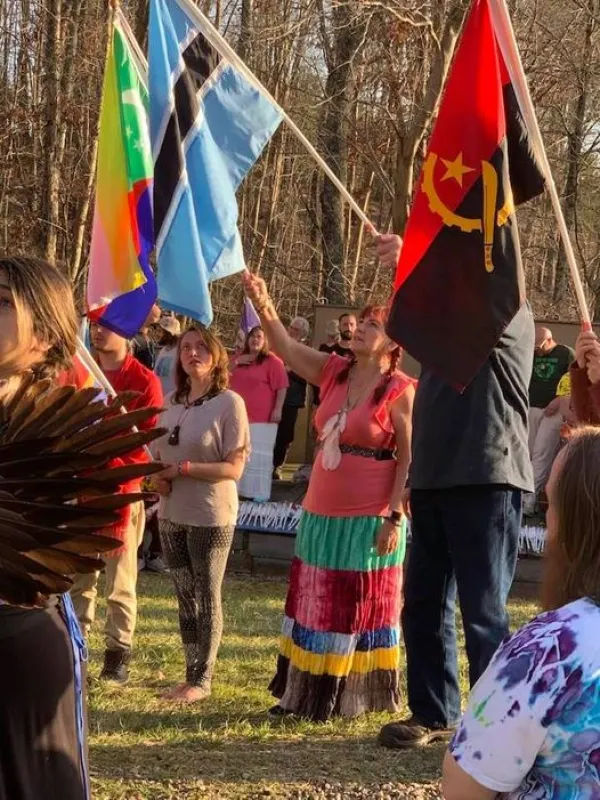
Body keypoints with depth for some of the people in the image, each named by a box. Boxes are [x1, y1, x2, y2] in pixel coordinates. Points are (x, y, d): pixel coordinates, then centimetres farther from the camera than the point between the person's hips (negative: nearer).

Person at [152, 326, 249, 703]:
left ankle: (203, 680, 10)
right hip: (172, 514, 6)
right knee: (185, 597, 12)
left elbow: (234, 468, -14)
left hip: (211, 516, -6)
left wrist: (184, 468, -20)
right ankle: (191, 675, 20)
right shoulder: (173, 403, 8)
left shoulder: (229, 403, -11)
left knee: (207, 597, 2)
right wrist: (159, 476, -4)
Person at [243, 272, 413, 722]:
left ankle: (353, 698, 12)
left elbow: (409, 459, -13)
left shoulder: (400, 391, -12)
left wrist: (395, 516, -18)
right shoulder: (334, 372, 6)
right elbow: (287, 348, 1)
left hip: (369, 521, -7)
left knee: (360, 610, 2)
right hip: (322, 515, 7)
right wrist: (263, 306, -15)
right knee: (314, 604, 12)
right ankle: (306, 695, 22)